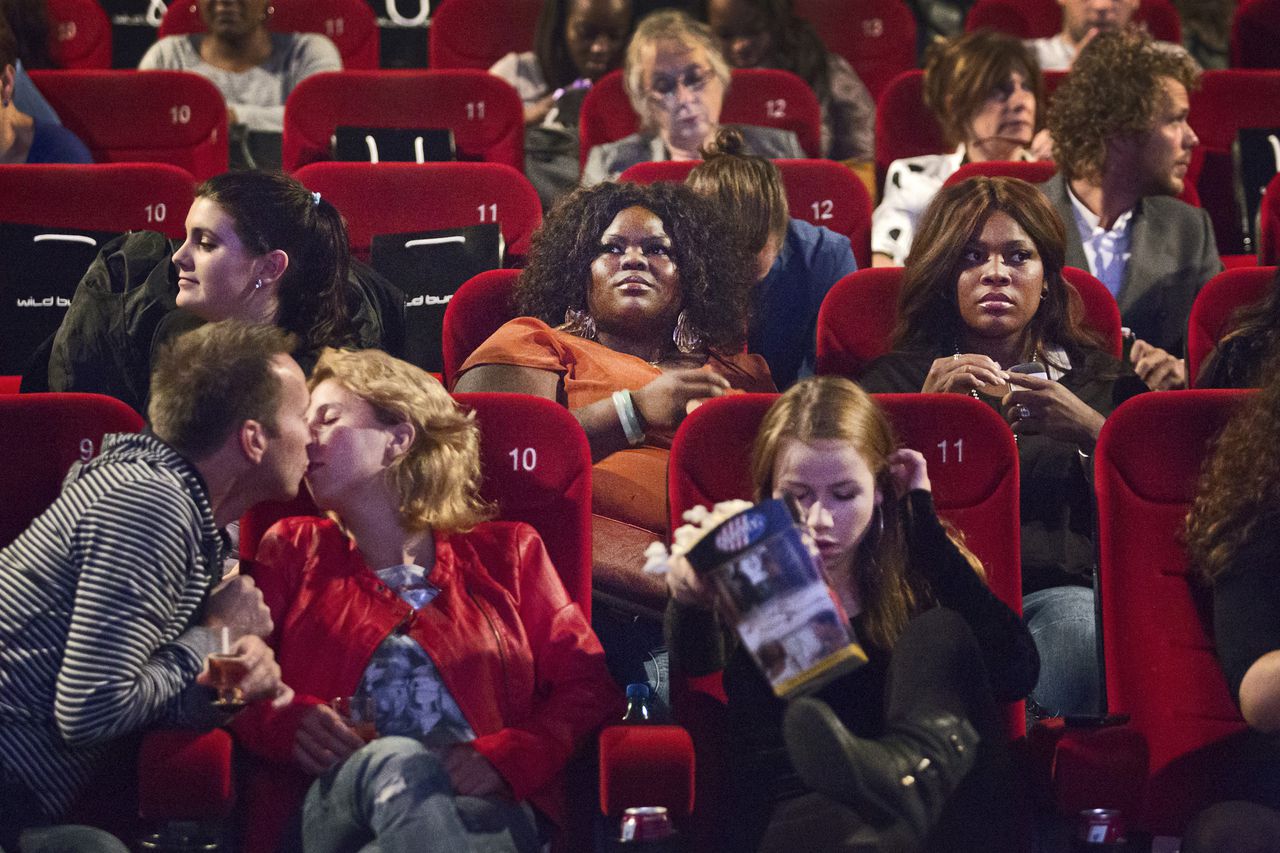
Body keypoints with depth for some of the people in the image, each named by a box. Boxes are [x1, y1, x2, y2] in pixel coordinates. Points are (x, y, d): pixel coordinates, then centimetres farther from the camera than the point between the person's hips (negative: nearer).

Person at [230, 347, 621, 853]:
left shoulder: (505, 552, 23)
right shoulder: (292, 550, 27)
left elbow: (588, 687, 12)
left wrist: (502, 757, -8)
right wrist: (288, 723, -8)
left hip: (484, 807, -1)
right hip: (332, 802, 1)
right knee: (396, 761, -40)